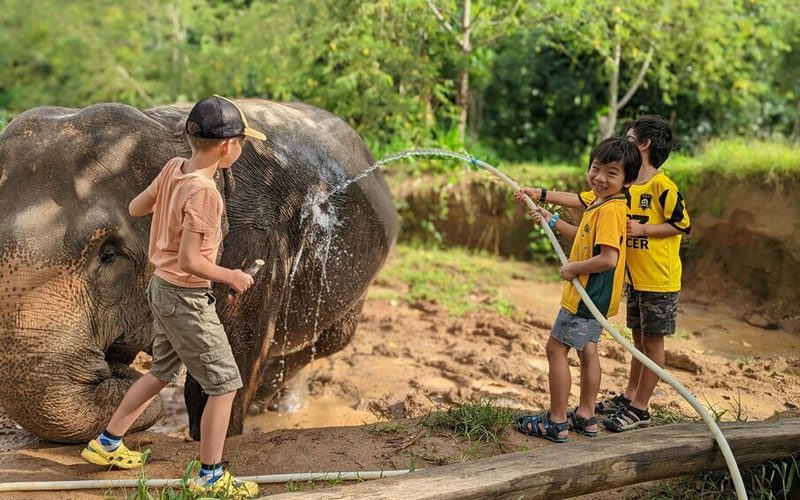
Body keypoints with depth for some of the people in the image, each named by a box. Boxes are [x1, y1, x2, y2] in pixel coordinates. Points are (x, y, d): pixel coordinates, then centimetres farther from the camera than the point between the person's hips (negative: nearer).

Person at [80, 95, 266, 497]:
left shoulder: (172, 169, -2)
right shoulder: (204, 192, -26)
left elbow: (135, 208, 11)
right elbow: (189, 260, -27)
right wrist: (232, 277, -13)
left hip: (162, 287, 9)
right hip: (187, 297, -9)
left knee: (162, 373, 26)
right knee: (224, 384, 3)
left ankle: (107, 444, 37)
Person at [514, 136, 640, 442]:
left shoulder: (610, 210, -23)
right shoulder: (600, 202, 9)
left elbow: (608, 258, -30)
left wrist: (574, 268, -18)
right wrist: (553, 221, 23)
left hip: (588, 296, -10)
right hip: (594, 296, 10)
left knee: (556, 348, -3)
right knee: (587, 350, 17)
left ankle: (556, 422, 4)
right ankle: (586, 417, 28)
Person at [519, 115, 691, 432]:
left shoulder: (662, 186, -16)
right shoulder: (624, 188, 7)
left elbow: (682, 225, -15)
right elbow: (583, 200, 7)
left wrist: (642, 229, -18)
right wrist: (542, 195, 4)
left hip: (660, 281, -7)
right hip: (635, 280, 7)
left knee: (652, 342, 2)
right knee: (639, 339, 17)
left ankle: (640, 408, 8)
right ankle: (629, 396, 28)